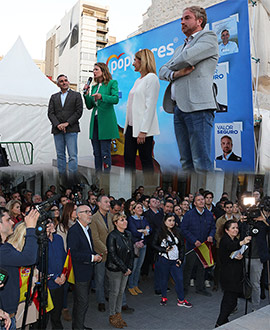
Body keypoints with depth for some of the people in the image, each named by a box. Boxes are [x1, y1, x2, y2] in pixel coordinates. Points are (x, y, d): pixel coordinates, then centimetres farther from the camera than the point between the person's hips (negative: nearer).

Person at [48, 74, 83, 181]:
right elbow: (50, 113, 9)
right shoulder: (54, 97, 18)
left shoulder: (76, 95, 9)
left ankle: (72, 179, -7)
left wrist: (67, 123, -9)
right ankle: (62, 178, 10)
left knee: (73, 155, -8)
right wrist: (57, 125, -8)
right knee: (60, 155, 5)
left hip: (71, 129, -3)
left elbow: (79, 112, 0)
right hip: (57, 130, 3)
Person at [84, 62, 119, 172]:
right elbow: (89, 106, 16)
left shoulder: (112, 83, 1)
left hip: (105, 122, -6)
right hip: (94, 120, 6)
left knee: (105, 152, -7)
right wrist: (86, 93, 2)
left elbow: (116, 99, -15)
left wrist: (102, 96, -28)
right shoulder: (94, 87, 19)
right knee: (96, 152, 9)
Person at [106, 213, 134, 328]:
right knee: (114, 292, 6)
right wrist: (124, 269, -14)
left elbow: (131, 252, 9)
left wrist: (130, 267, 0)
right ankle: (112, 316, 22)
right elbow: (113, 255, -17)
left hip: (126, 269, 6)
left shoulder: (128, 234, 4)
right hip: (115, 269, -6)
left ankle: (118, 314, 28)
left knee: (121, 291, 14)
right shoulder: (112, 236, -17)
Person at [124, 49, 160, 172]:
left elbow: (150, 106, -15)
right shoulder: (138, 80, 21)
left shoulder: (151, 78, -6)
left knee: (146, 160, -3)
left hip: (143, 129, -9)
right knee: (128, 158, 6)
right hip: (132, 126, 9)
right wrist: (127, 126, 14)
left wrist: (143, 130, -20)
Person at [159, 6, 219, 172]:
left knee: (201, 163, -11)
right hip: (178, 108, 8)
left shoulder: (209, 37, 5)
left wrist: (171, 65, 11)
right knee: (186, 162, 8)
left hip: (197, 106, -8)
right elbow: (162, 72, 20)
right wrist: (175, 73, -3)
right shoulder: (180, 48, 29)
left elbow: (186, 58, -11)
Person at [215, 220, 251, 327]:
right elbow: (231, 246, -36)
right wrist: (242, 242, -55)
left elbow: (239, 252, 16)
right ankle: (219, 324, -2)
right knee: (231, 302, -9)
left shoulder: (236, 240, 13)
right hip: (229, 276, -8)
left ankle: (223, 321, 27)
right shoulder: (225, 240, -14)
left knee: (228, 299, 16)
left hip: (236, 275, 8)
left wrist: (240, 256, -9)